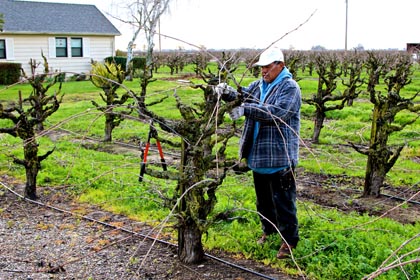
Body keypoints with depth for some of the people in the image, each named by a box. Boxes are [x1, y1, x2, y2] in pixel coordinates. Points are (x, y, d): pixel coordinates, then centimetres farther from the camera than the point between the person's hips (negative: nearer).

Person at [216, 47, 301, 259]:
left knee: (283, 201, 0)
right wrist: (228, 92, -17)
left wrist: (246, 109, -32)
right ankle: (268, 230, 38)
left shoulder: (290, 88, -12)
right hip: (258, 154, 8)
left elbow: (279, 112, -27)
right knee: (263, 198, 20)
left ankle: (289, 240, 14)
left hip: (280, 157, -7)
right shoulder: (258, 85, 12)